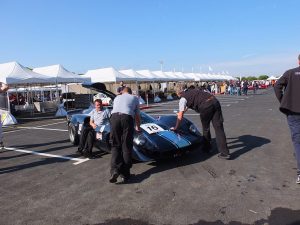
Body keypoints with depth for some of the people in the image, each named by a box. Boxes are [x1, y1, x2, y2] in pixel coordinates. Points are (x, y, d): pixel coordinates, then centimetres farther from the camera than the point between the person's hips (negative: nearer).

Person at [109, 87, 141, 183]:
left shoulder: (117, 97, 34)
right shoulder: (134, 98, 29)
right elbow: (137, 116, 32)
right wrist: (138, 127, 49)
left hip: (114, 117, 2)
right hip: (127, 118, -2)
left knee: (115, 146, 8)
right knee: (126, 147, 5)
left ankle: (115, 170, -9)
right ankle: (125, 174, 5)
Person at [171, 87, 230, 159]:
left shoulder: (183, 99, 12)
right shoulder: (192, 91, 32)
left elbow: (180, 116, 6)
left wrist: (176, 128, 14)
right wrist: (182, 112, 57)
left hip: (205, 106, -6)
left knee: (205, 128, 16)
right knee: (218, 127, 3)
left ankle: (207, 148, 33)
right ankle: (225, 152, 1)